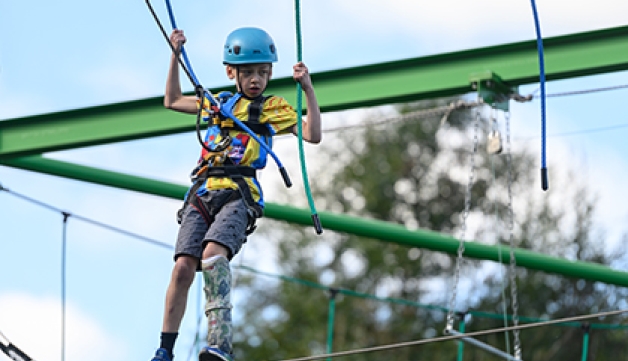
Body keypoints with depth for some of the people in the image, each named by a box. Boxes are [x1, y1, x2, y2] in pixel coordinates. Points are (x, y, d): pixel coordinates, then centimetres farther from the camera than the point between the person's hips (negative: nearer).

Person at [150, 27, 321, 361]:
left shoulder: (274, 109, 12)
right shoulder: (218, 103, 23)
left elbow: (312, 135, -1)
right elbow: (172, 101, 37)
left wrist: (308, 89, -8)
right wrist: (175, 56, 30)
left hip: (239, 195, -4)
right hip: (202, 193, 4)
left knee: (213, 252, -31)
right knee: (183, 266, -14)